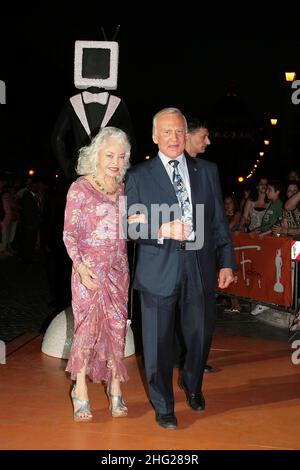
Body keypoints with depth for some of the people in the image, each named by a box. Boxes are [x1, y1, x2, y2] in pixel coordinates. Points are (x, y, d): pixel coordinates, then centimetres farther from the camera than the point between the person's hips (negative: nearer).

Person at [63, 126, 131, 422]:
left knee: (116, 327, 6)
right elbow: (69, 234, -6)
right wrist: (81, 267, -17)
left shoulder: (123, 189, 10)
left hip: (118, 269, 5)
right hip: (90, 269, -5)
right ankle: (80, 390, 13)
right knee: (89, 325, -4)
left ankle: (115, 389, 16)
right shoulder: (80, 188, -4)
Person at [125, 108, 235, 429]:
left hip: (200, 267, 3)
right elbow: (132, 226, -1)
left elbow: (219, 221, 10)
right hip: (158, 268, -2)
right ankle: (163, 406, 27)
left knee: (200, 333, 14)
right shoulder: (138, 176, 3)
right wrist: (161, 230, -19)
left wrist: (226, 262, 5)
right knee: (159, 340, 7)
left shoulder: (207, 171, 10)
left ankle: (192, 385, 45)